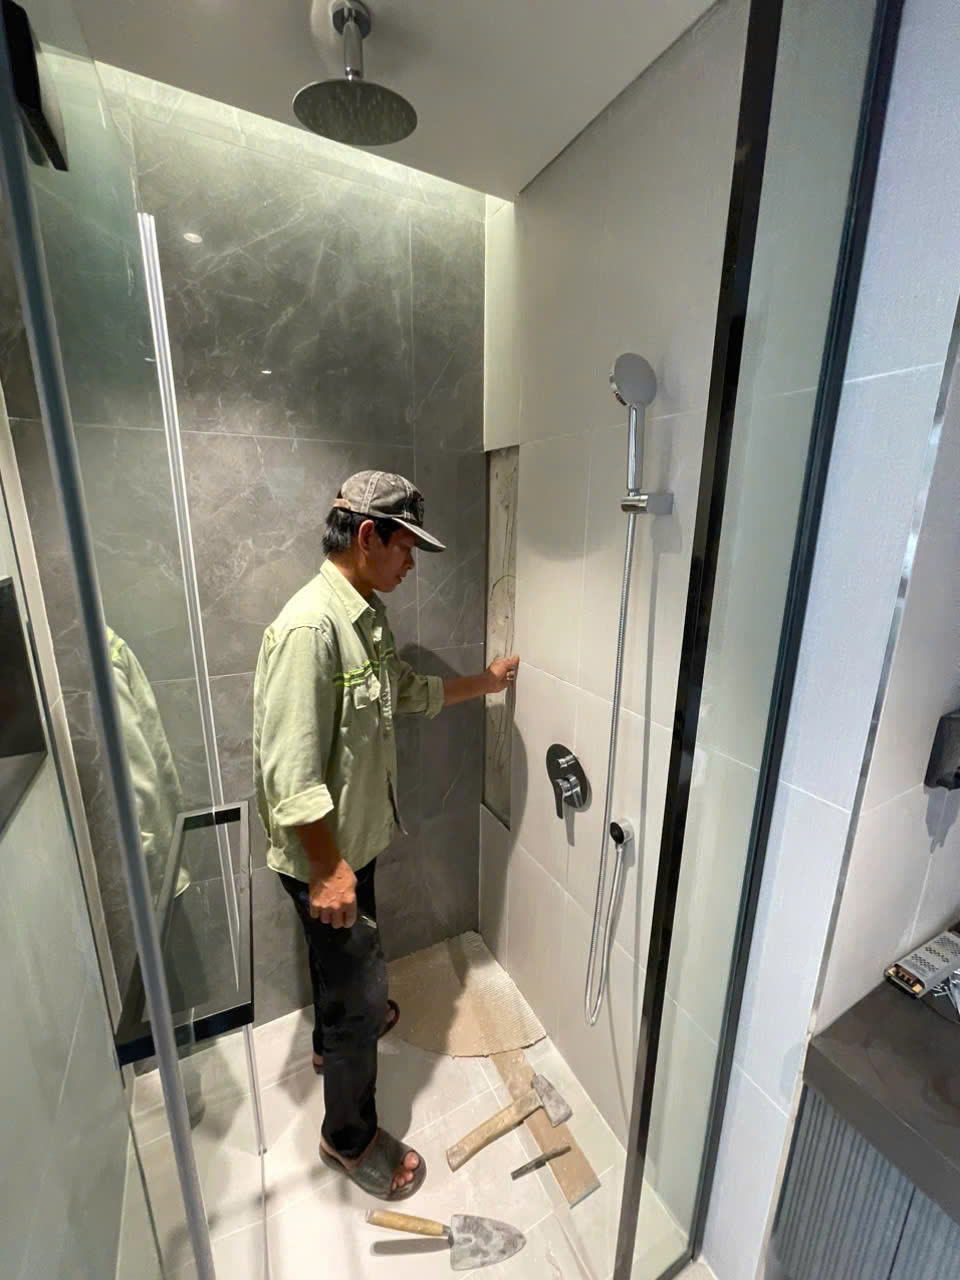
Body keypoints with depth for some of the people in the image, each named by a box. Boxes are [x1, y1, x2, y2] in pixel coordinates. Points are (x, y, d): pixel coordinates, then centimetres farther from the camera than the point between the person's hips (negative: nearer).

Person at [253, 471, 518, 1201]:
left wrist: (485, 683, 17)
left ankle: (334, 1037, 60)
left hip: (356, 837, 9)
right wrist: (327, 868, -23)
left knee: (346, 964, 32)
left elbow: (408, 693, 14)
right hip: (325, 853, -9)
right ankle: (351, 1138, 37)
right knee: (362, 987, 10)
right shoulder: (309, 626, -29)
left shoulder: (367, 615, 1)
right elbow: (290, 772, -28)